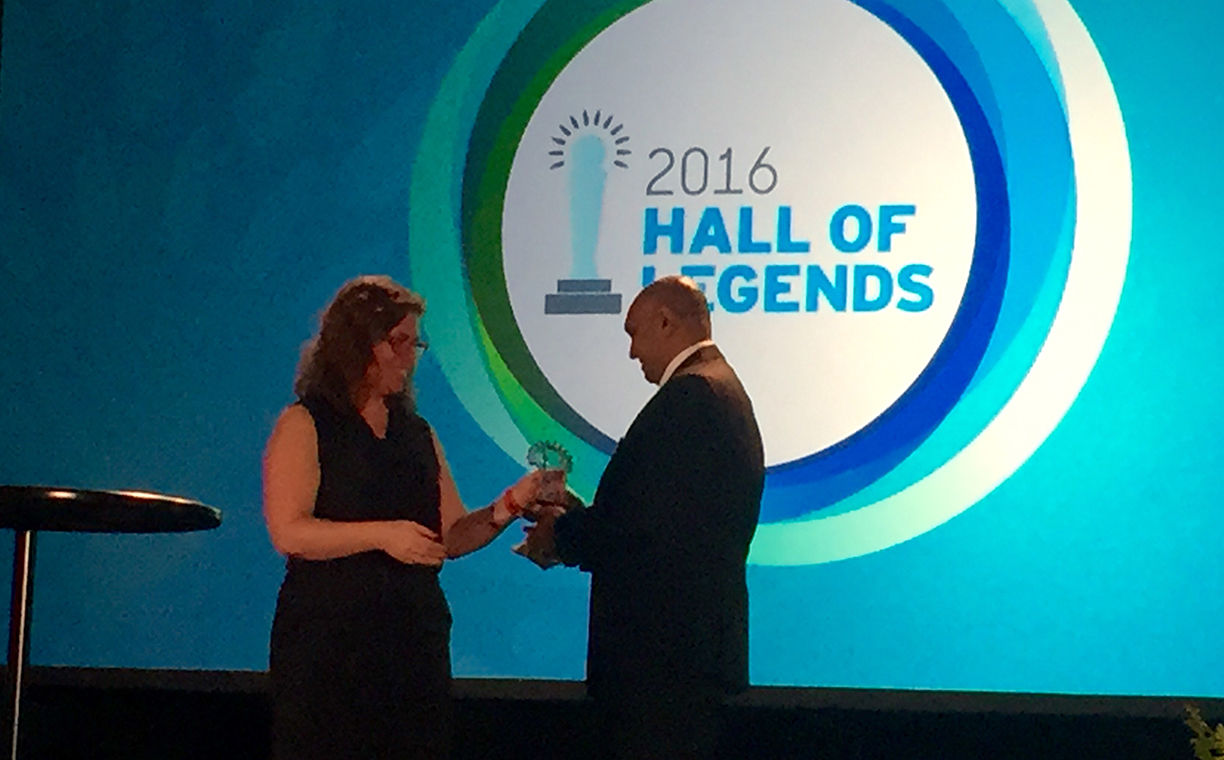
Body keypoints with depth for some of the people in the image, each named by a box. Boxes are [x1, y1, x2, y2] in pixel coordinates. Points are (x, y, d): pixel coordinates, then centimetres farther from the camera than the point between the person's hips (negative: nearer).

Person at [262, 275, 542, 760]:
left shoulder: (417, 433, 16)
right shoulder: (304, 426, -2)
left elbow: (451, 535, 11)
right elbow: (288, 532, -14)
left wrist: (509, 506, -6)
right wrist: (382, 535, -22)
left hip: (415, 638, 5)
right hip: (328, 642, -5)